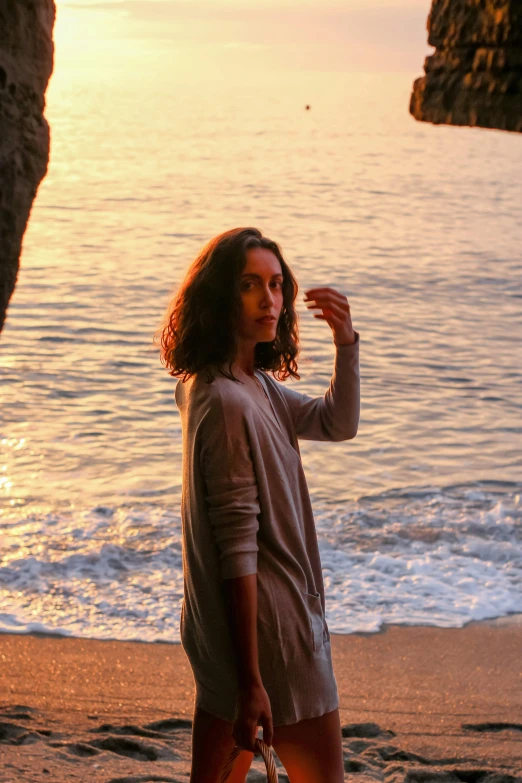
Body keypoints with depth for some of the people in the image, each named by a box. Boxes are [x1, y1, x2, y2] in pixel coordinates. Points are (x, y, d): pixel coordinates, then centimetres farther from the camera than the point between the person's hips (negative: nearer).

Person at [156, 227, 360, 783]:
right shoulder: (227, 403, -22)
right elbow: (237, 548, -24)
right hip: (270, 631, -10)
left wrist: (345, 342, -1)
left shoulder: (251, 384, 8)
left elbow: (337, 423, 17)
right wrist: (251, 681, -23)